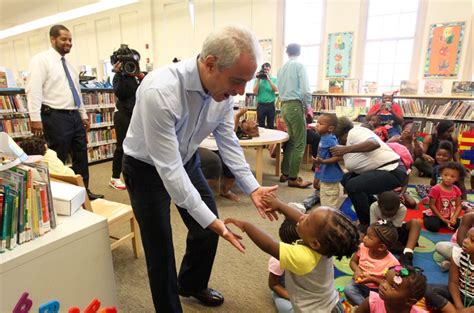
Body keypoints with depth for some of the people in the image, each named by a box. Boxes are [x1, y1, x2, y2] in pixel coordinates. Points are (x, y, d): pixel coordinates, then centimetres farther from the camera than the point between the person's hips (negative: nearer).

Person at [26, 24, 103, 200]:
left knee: (81, 157, 11)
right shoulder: (41, 60, -4)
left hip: (74, 116, 8)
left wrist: (83, 115, 19)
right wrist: (35, 118, -20)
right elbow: (33, 90, -13)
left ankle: (83, 192, 22)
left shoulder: (68, 64, 19)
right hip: (55, 117, -8)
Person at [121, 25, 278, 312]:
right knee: (160, 247, 2)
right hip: (148, 168, -6)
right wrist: (210, 220, -32)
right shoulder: (160, 92, -37)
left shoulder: (223, 90, -16)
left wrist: (252, 187, -11)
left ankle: (192, 284, 43)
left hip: (186, 161, 6)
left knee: (208, 228, 14)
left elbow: (228, 141, -5)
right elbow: (168, 168, -34)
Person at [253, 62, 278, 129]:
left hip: (271, 105, 0)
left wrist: (269, 79, -14)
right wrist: (259, 80, -9)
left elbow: (276, 90, -9)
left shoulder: (274, 79, 8)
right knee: (261, 125, 3)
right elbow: (255, 92, -4)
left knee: (271, 125, 3)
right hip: (261, 105, 0)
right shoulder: (257, 80, 8)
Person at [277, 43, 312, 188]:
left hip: (284, 106, 8)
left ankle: (285, 173, 18)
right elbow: (305, 90, -13)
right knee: (299, 143, -3)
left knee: (291, 140, 15)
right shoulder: (299, 66, -6)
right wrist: (307, 106, 0)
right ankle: (293, 178, -1)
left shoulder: (281, 68, 14)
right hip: (295, 106, -7)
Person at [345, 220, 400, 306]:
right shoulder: (363, 247, -13)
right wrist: (357, 270, -18)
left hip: (377, 290, -3)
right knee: (348, 289, -25)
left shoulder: (391, 262, -23)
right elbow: (353, 261, 4)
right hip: (359, 283, 3)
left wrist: (372, 279, -24)